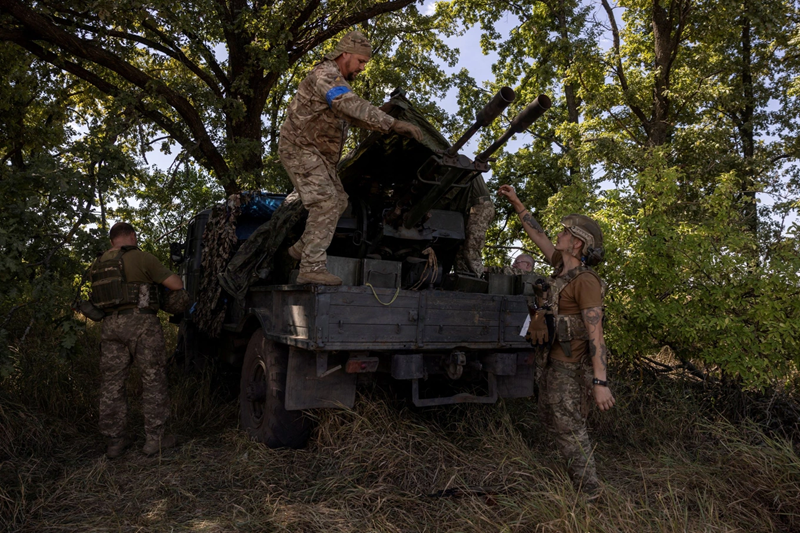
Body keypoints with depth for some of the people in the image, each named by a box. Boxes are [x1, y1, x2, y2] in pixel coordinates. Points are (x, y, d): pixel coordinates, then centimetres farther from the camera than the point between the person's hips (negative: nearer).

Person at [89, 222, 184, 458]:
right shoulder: (140, 257, -6)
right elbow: (175, 284, -8)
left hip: (110, 324, 6)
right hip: (140, 322, -6)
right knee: (153, 380, 3)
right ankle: (154, 439, 6)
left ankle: (114, 441, 18)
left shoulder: (98, 265, 14)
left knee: (111, 383, 11)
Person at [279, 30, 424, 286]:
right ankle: (312, 268, -21)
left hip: (318, 154, 10)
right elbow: (353, 106, -35)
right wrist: (393, 124, -44)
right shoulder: (325, 75, -18)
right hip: (300, 149, -10)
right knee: (325, 203, -20)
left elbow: (353, 115, 16)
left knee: (338, 201, 12)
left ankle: (302, 248, 23)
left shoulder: (340, 80, 16)